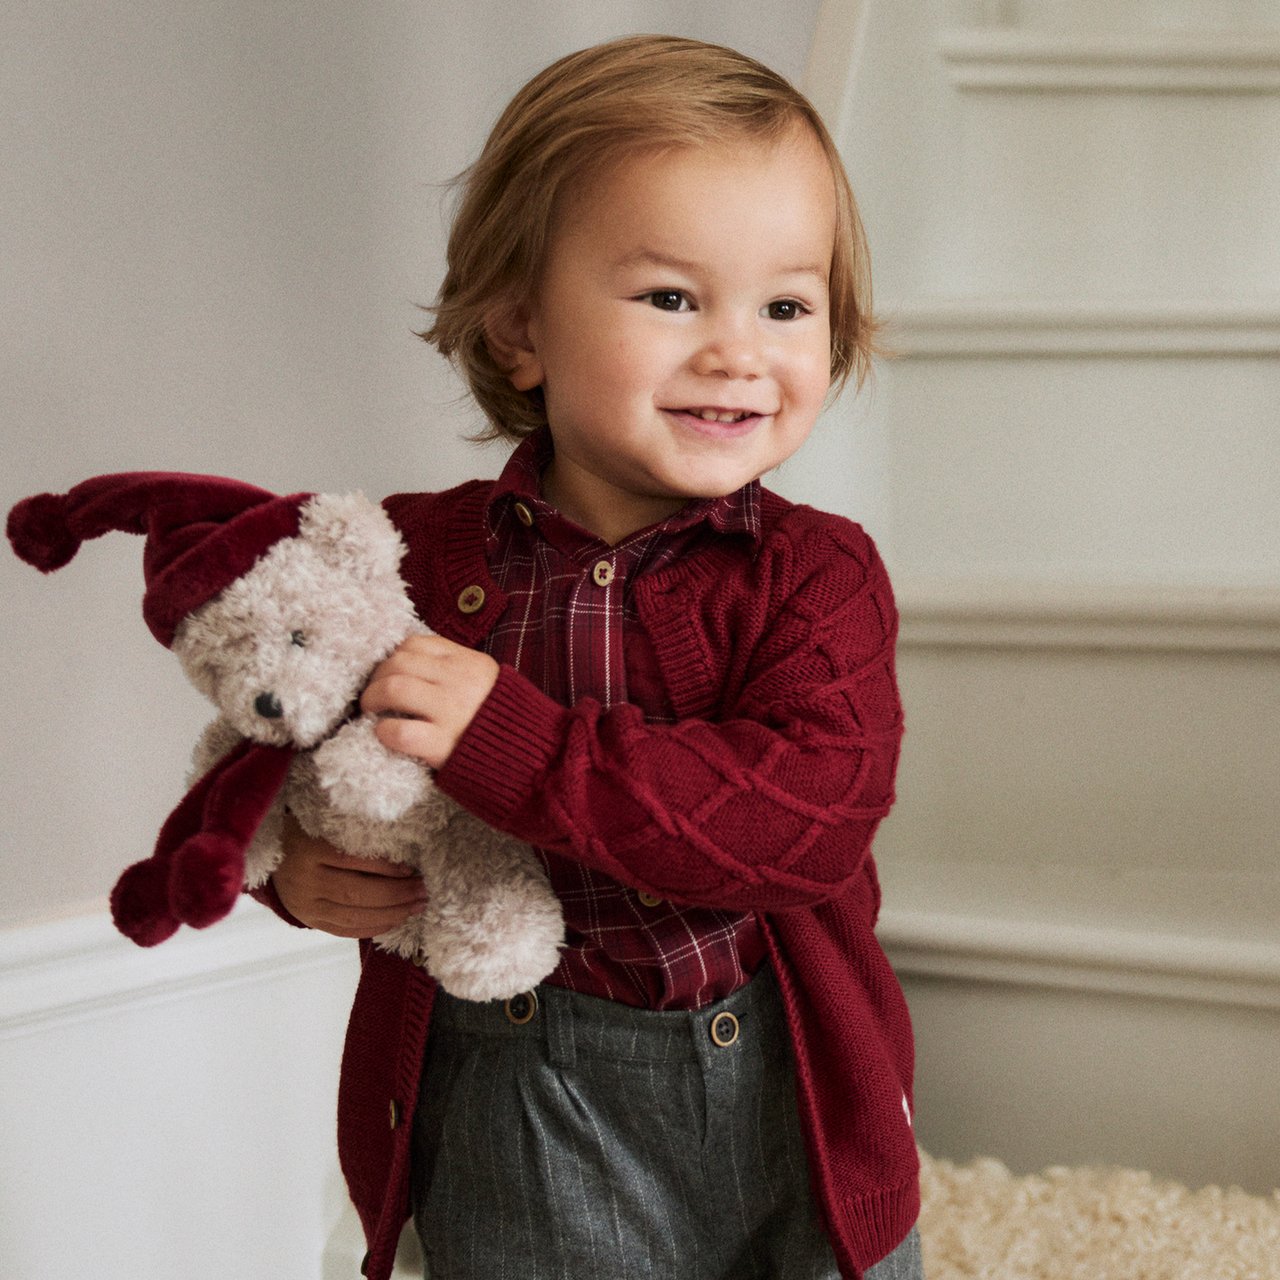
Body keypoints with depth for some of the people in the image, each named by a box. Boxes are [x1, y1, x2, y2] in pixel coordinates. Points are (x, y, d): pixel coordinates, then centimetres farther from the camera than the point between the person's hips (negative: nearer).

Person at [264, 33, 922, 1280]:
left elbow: (812, 812, -25)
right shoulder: (414, 557, -3)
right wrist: (293, 863, -11)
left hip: (785, 1120, 0)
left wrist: (510, 740, -30)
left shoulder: (812, 572, -9)